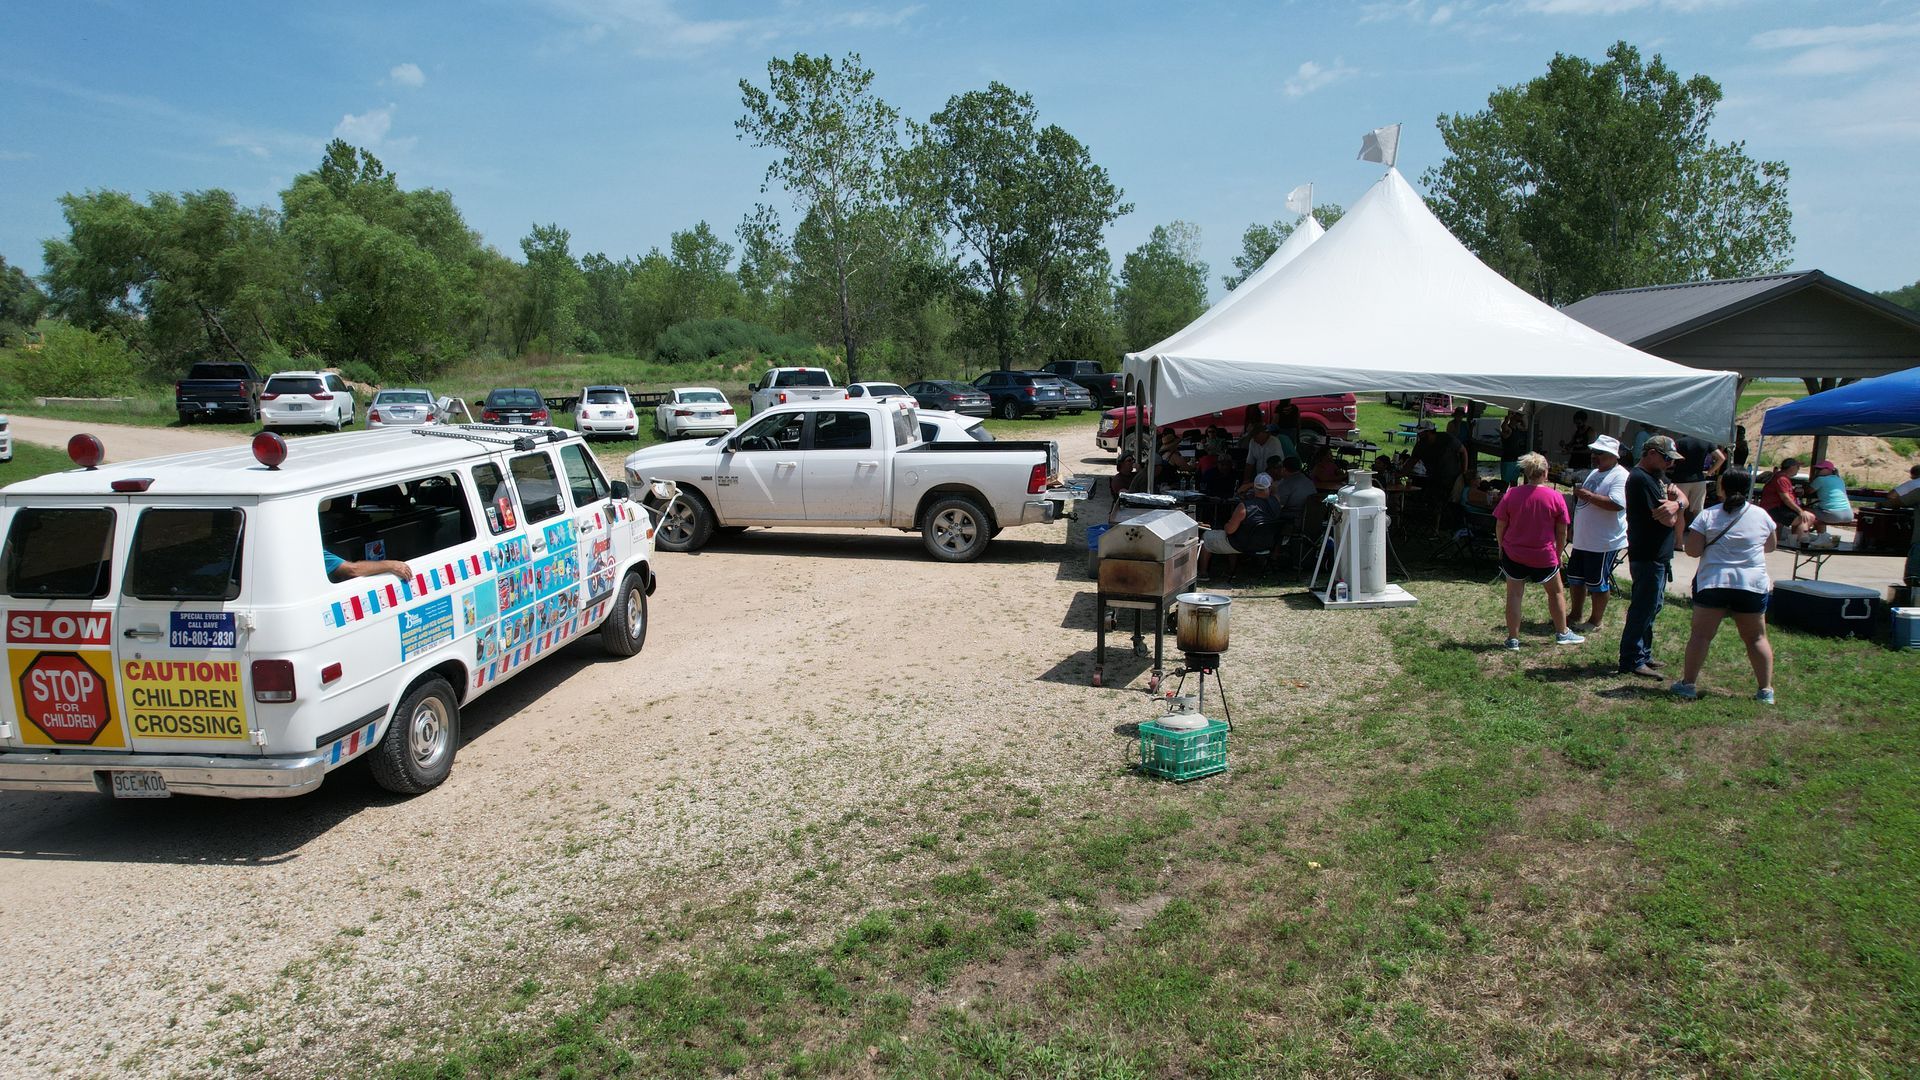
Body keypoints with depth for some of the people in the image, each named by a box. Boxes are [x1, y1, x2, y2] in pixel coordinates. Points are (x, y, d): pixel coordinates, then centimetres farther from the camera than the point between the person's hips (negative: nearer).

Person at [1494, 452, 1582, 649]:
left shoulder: (1511, 495, -9)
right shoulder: (1556, 498, -9)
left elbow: (1500, 526, -4)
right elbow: (1562, 532, -3)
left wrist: (1502, 548, 11)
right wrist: (1559, 553, 11)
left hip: (1513, 554, 0)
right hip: (1544, 556, 0)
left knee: (1514, 595, 7)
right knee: (1556, 592, 20)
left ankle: (1513, 639, 8)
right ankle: (1562, 633, 31)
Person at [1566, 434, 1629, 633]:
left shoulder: (1620, 476, -16)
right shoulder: (1594, 473, 15)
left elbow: (1617, 504, -31)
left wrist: (1589, 496, -28)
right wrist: (1578, 493, 11)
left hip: (1604, 543, -10)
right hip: (1582, 540, 10)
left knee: (1598, 583, 2)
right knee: (1575, 578, 17)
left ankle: (1596, 622, 14)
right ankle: (1575, 615, 30)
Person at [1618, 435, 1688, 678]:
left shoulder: (1658, 476, 15)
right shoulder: (1641, 479, -19)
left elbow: (1684, 499, 7)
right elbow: (1668, 519, -22)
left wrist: (1677, 503, -16)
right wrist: (1677, 506, -1)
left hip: (1659, 555, 10)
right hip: (1647, 557, -10)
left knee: (1653, 605, 17)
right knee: (1644, 608, -6)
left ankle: (1643, 654, 28)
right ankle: (1632, 661, 0)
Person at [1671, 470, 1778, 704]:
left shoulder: (1708, 516, -5)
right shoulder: (1761, 515, 3)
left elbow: (1692, 550, -7)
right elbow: (1770, 546, 18)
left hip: (1712, 583, -2)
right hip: (1753, 585, 2)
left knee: (1701, 634, 3)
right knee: (1756, 638, 11)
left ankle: (1688, 684, 3)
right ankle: (1766, 691, 12)